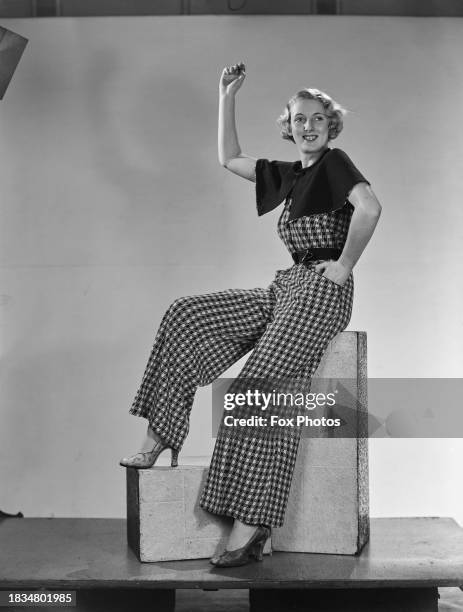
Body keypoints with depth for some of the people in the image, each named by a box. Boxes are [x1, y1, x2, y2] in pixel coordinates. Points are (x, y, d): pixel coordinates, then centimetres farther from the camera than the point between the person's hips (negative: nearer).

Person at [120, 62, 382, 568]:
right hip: (286, 288, 9)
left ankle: (250, 528, -20)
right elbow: (229, 159, 25)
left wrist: (344, 265, -17)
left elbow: (369, 208, -24)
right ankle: (158, 442, -3)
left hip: (321, 292, -9)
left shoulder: (334, 162, -5)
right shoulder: (291, 175, 19)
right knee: (187, 315, -1)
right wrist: (227, 98, 22)